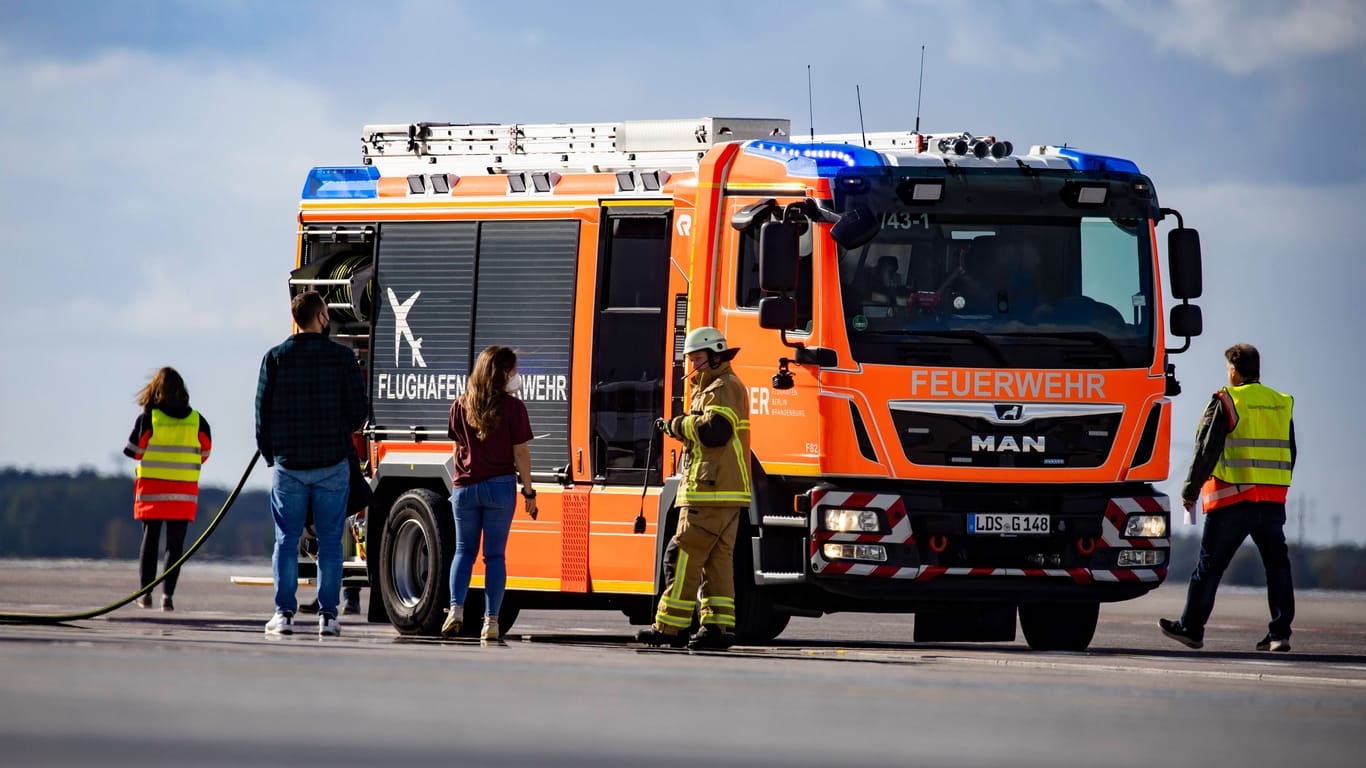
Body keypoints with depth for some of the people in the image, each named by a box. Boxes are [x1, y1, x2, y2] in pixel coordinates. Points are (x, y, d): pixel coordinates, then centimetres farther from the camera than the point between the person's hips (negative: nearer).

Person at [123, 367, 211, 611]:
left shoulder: (147, 419, -9)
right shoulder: (196, 420, -1)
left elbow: (133, 451, -4)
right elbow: (205, 451, 7)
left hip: (152, 488, -1)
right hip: (185, 489, 1)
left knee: (150, 538, 11)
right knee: (175, 543, 3)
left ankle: (145, 593, 12)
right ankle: (168, 594, -5)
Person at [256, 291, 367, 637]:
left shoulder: (276, 358, -1)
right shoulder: (341, 357, -4)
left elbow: (263, 412, 1)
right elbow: (358, 412, -2)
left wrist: (270, 454, 14)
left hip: (288, 465, 1)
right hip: (332, 465, -1)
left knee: (286, 541, 6)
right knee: (329, 542, 4)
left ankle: (284, 613, 1)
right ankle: (327, 615, 1)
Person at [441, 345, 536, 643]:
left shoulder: (461, 405, 3)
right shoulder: (512, 407, -8)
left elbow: (458, 447, 10)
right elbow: (520, 453, -7)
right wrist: (529, 491, 1)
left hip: (465, 487, 3)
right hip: (500, 487, -3)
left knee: (464, 550, 12)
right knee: (495, 554, 2)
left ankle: (456, 610, -6)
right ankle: (491, 621, -1)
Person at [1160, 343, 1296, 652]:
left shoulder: (1225, 403, -5)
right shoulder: (1282, 404, 11)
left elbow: (1206, 451, -8)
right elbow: (1289, 455, 16)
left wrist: (1190, 491, 1)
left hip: (1232, 501, -4)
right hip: (1273, 502, 4)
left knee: (1209, 566, 4)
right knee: (1277, 566, 6)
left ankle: (1191, 628, 9)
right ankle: (1280, 634, -1)